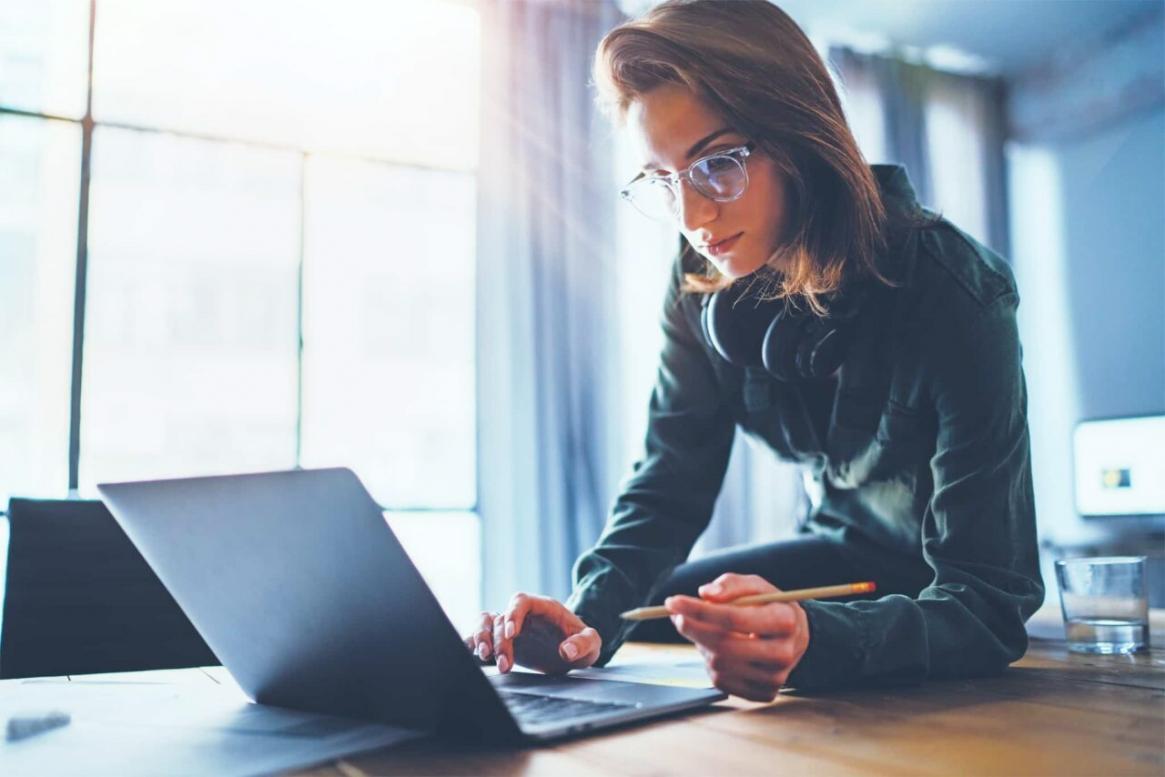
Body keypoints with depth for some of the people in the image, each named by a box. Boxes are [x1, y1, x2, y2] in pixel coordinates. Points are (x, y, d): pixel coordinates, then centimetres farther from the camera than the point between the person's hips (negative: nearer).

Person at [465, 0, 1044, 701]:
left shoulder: (954, 294, -32)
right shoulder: (703, 284, -13)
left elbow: (990, 608, -34)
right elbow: (668, 486, -10)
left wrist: (814, 642, -54)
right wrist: (592, 615, -30)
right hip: (846, 551, 5)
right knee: (625, 625, -5)